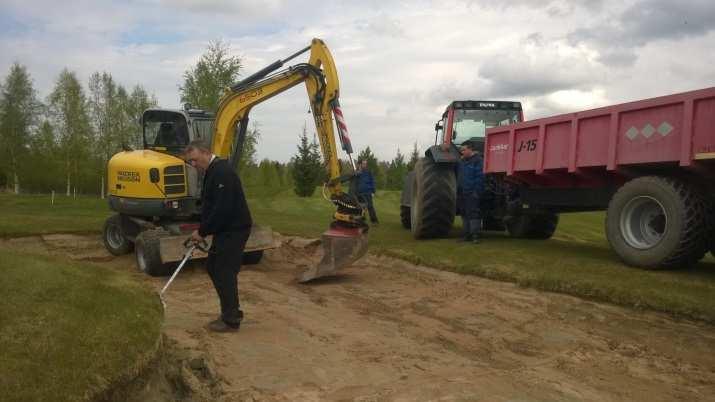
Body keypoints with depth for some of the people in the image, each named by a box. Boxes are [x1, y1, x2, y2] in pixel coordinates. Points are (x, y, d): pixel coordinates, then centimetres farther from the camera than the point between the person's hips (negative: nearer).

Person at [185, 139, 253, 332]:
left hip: (234, 230, -11)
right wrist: (202, 230, 11)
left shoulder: (222, 172, -20)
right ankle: (231, 311, 25)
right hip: (224, 230, 11)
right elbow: (209, 205, 20)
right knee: (213, 267, 16)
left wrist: (203, 231, -16)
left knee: (225, 273, -4)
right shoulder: (212, 171, 14)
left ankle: (231, 320, 8)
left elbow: (222, 209, -26)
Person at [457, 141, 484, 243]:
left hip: (472, 193, -8)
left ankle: (475, 235, -6)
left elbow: (480, 177, -15)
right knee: (464, 214, 12)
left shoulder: (477, 160, -9)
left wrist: (476, 192, -18)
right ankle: (467, 235, 19)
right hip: (462, 193, 8)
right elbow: (458, 176, 25)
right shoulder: (462, 161, 16)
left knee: (473, 213, -8)